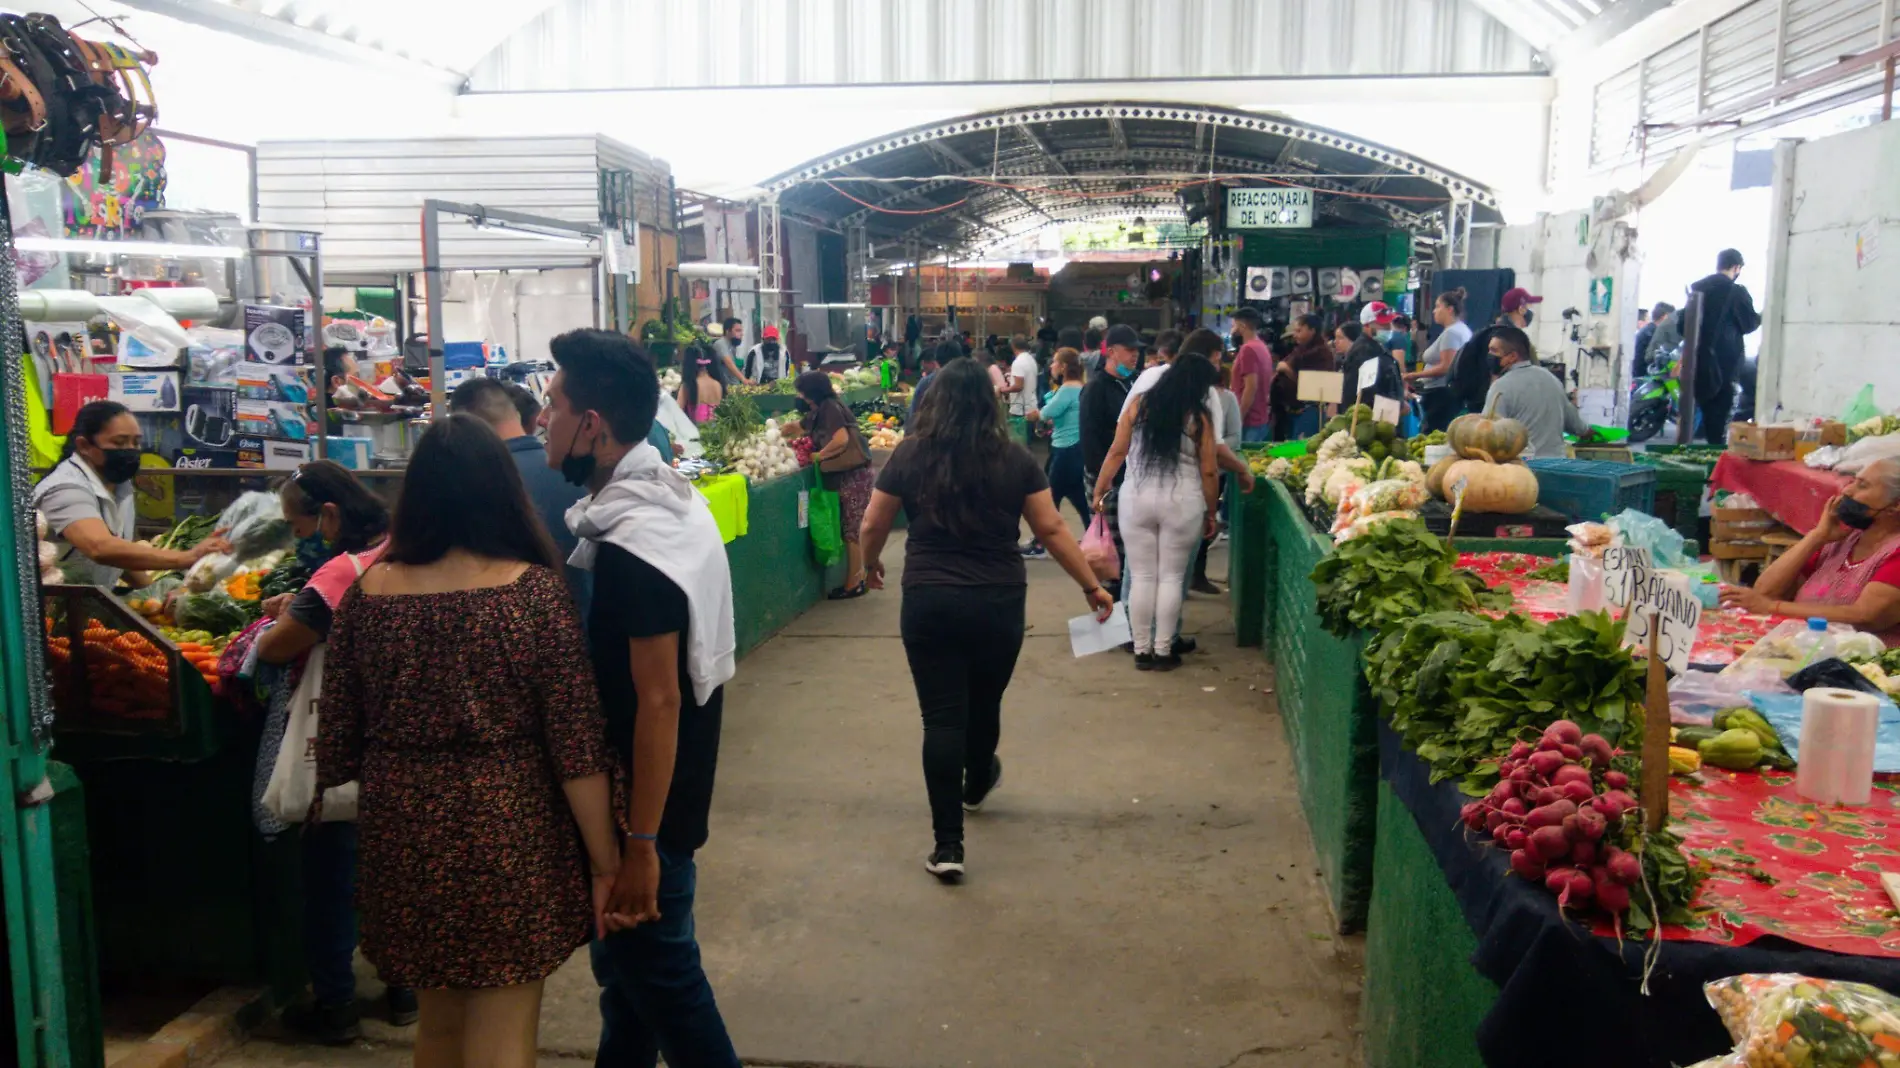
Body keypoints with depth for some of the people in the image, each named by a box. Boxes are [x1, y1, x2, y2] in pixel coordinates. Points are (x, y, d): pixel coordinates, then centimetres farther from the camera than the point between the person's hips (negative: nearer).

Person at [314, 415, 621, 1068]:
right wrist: (605, 862, -5)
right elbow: (576, 747, -13)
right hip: (508, 838, -4)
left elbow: (337, 735, 5)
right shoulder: (535, 591, -12)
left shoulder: (368, 592, -3)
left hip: (401, 837, 4)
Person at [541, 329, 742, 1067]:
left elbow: (657, 701, -26)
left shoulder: (631, 547, -26)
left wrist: (640, 843, -21)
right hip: (657, 788, 9)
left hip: (643, 804, -9)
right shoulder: (667, 493, 4)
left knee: (658, 974, 7)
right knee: (625, 958, 23)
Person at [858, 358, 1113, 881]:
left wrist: (871, 565, 24)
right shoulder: (1014, 458, -1)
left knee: (942, 716, 2)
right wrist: (1092, 586, 9)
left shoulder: (910, 454, -2)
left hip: (929, 602, -1)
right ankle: (977, 784, 51)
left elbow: (873, 526, 4)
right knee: (984, 704, 23)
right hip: (999, 603, 1)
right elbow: (1052, 530, 0)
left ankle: (947, 845, 0)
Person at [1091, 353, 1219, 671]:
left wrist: (1099, 491, 14)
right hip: (1182, 503, -2)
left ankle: (1142, 650, 13)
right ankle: (1163, 651, 11)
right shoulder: (1199, 418, -2)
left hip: (1136, 499, 2)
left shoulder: (1139, 406, 3)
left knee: (1141, 577, 8)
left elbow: (1116, 453, 5)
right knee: (1171, 578, 8)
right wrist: (1211, 513, 10)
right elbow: (1208, 472, -1)